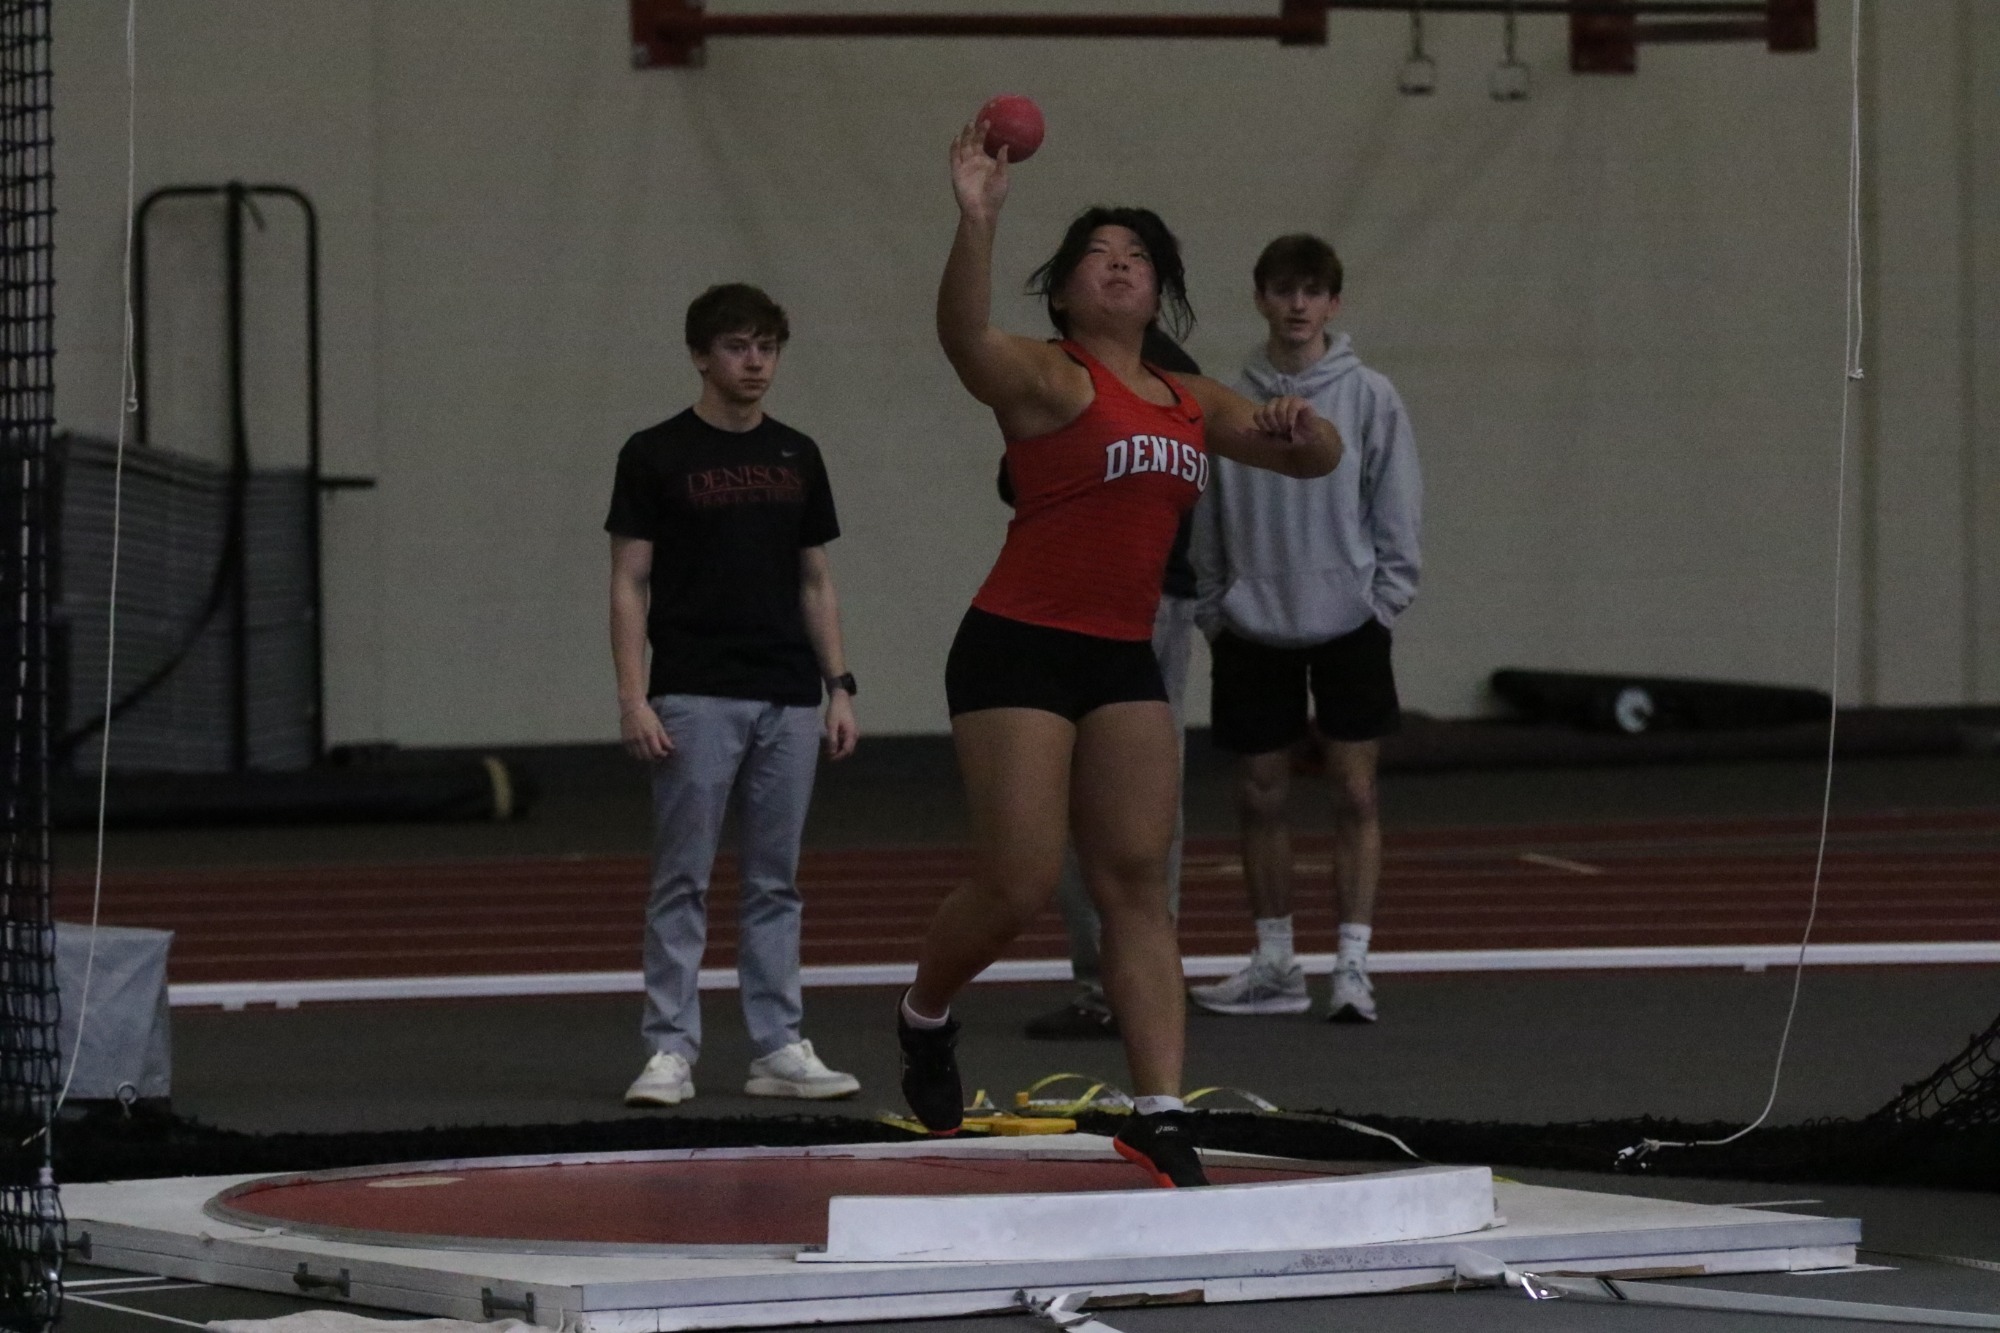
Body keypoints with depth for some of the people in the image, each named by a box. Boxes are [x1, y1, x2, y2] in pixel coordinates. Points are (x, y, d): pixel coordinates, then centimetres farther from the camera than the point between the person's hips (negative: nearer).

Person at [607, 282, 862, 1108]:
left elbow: (815, 582, 16)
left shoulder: (797, 457, 12)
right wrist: (633, 698, -11)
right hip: (696, 699, -4)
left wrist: (839, 685, 7)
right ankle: (670, 1051, -1)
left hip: (788, 701, 4)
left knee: (775, 884, 7)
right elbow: (629, 583, -3)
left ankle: (778, 1048, 10)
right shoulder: (656, 455, -1)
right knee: (682, 882, -3)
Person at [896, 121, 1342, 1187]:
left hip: (1123, 660, 6)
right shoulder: (1050, 379, -7)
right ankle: (923, 1017, 22)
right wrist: (975, 222, -46)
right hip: (1020, 651, -6)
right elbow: (966, 340, -28)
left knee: (1136, 884, 0)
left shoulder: (1190, 406, 15)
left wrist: (1301, 427, -6)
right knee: (1017, 883, -8)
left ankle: (1159, 1118, -3)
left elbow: (1313, 459, 20)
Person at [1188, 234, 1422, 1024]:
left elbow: (1397, 514, 0)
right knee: (1260, 796, 6)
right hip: (1254, 631, 2)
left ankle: (1353, 965, 0)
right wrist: (1212, 611, 3)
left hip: (1347, 625, -2)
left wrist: (1383, 604, -6)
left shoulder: (1369, 398, -2)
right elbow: (1205, 521, 8)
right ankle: (1273, 967, 16)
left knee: (1355, 793, -3)